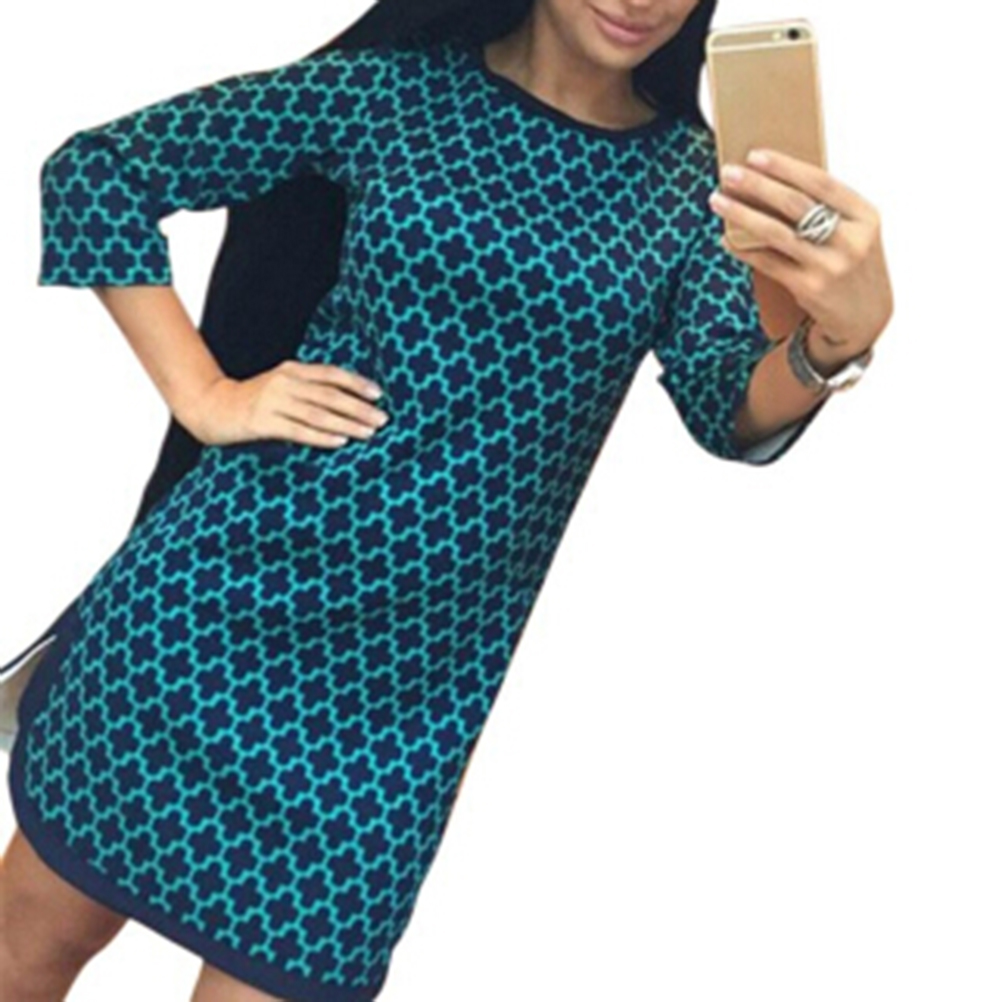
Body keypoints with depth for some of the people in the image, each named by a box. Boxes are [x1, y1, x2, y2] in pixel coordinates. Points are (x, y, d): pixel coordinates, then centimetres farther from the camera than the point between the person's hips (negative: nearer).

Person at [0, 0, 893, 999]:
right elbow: (93, 168, 2)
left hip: (423, 666, 1)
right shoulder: (389, 87, -2)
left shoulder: (691, 176, 2)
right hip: (221, 587, 0)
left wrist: (842, 335, -34)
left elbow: (733, 411, -12)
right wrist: (204, 396, -7)